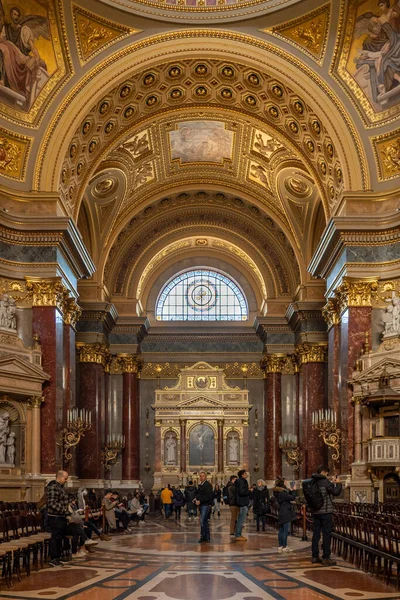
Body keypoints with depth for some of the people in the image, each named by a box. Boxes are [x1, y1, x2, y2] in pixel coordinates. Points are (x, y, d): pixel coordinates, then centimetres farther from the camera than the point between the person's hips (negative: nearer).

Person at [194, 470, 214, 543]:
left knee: (203, 521, -12)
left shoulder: (208, 485, -10)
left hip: (206, 505, -9)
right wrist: (196, 500, 8)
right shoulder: (200, 485, 16)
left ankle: (203, 536, -6)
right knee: (205, 522, 12)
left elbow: (208, 496, -18)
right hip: (201, 505, 9)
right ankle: (207, 537, 17)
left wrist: (200, 501, -18)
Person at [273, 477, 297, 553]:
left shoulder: (279, 492, 13)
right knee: (286, 530, -5)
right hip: (286, 513, -10)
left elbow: (288, 497, 19)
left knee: (281, 530, 12)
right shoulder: (282, 492, -18)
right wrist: (294, 490, -6)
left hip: (282, 513, 10)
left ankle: (280, 546, 16)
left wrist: (290, 491, 13)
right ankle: (284, 547, -3)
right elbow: (292, 498, -20)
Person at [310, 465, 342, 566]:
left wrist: (332, 483, 19)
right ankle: (326, 558, -1)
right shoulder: (324, 481, -15)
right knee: (327, 535, -1)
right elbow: (336, 492, -12)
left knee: (316, 534, 11)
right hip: (325, 511, -7)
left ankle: (315, 556, 15)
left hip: (315, 511, 7)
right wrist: (338, 483, 4)